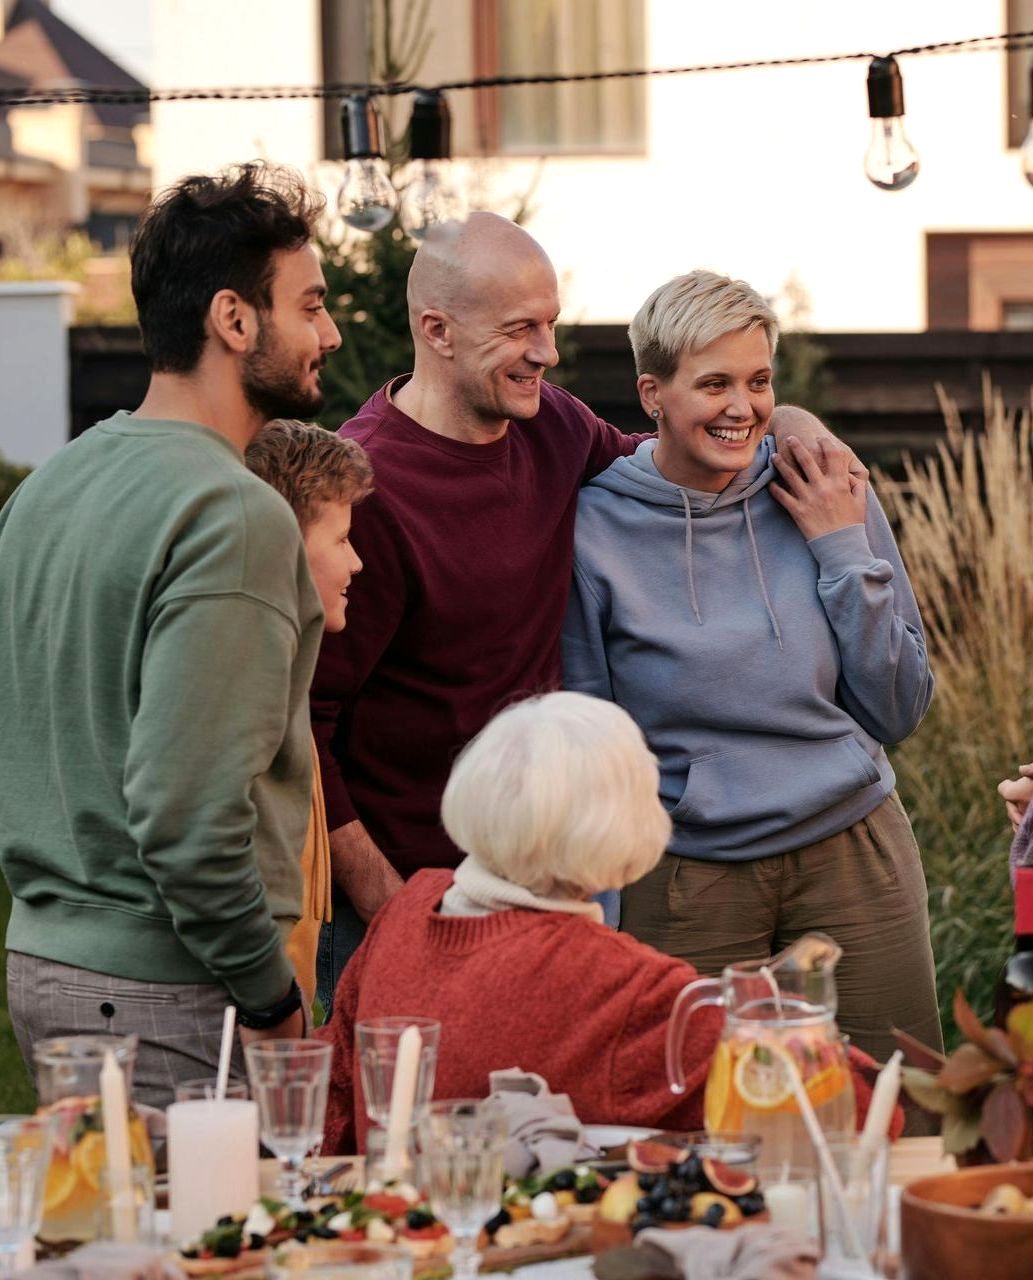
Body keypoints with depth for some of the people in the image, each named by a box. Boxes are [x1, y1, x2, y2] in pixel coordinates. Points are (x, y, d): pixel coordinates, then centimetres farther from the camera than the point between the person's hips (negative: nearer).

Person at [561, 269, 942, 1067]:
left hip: (853, 857, 2)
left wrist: (845, 552, -7)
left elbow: (900, 713, 1)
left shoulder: (829, 499, -1)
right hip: (686, 881, -2)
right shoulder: (597, 531, -6)